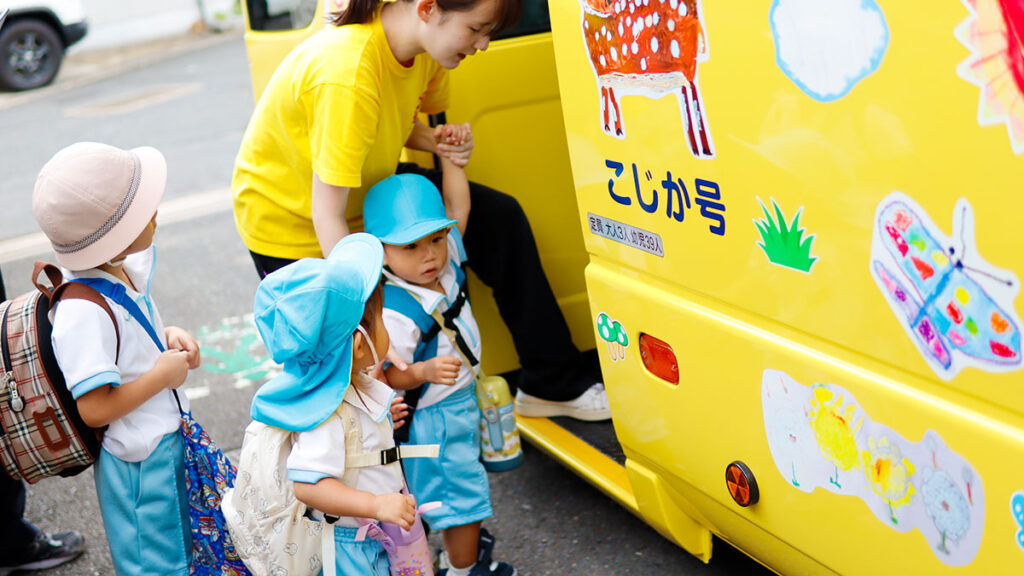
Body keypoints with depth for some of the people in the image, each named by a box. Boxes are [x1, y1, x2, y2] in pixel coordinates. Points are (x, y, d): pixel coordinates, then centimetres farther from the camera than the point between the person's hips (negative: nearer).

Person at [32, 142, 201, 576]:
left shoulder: (124, 270, -2)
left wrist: (168, 338, 0)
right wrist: (163, 374, -21)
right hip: (139, 463, -9)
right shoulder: (83, 313, -30)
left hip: (170, 440, 9)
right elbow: (95, 408, -30)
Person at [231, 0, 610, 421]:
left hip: (367, 186, 8)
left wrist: (436, 143, -16)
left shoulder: (421, 45, -14)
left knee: (497, 217, 2)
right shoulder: (348, 74, -39)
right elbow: (328, 216, -36)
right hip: (288, 219, -8)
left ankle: (553, 385, 13)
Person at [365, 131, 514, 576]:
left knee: (458, 480, 28)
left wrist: (450, 157, 3)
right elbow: (387, 376, -30)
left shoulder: (445, 262, -6)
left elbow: (457, 208, 5)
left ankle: (462, 537, 50)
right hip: (431, 417, -9)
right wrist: (425, 371, -45)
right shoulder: (394, 312, -32)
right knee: (461, 489, 4)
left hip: (460, 400, 9)